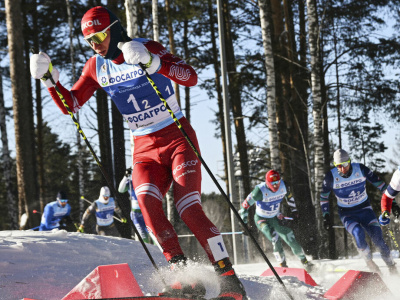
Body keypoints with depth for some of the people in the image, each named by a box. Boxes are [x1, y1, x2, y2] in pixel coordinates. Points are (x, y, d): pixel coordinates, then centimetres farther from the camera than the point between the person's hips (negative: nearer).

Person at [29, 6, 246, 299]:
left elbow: (191, 78, -25)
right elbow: (70, 105, 8)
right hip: (145, 148, 4)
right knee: (147, 200, -25)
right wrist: (50, 79, -9)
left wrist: (150, 62, -38)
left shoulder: (149, 48, -11)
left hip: (178, 139, -4)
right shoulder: (97, 67, 5)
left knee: (188, 207, -20)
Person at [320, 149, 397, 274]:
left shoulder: (361, 169, -12)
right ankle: (369, 261, -10)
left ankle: (392, 268, 4)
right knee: (358, 233, -31)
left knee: (378, 239, -13)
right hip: (347, 215, -1)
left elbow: (380, 184, -1)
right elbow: (324, 197, 4)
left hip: (365, 210, 1)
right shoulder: (331, 176, -13)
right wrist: (326, 216, -3)